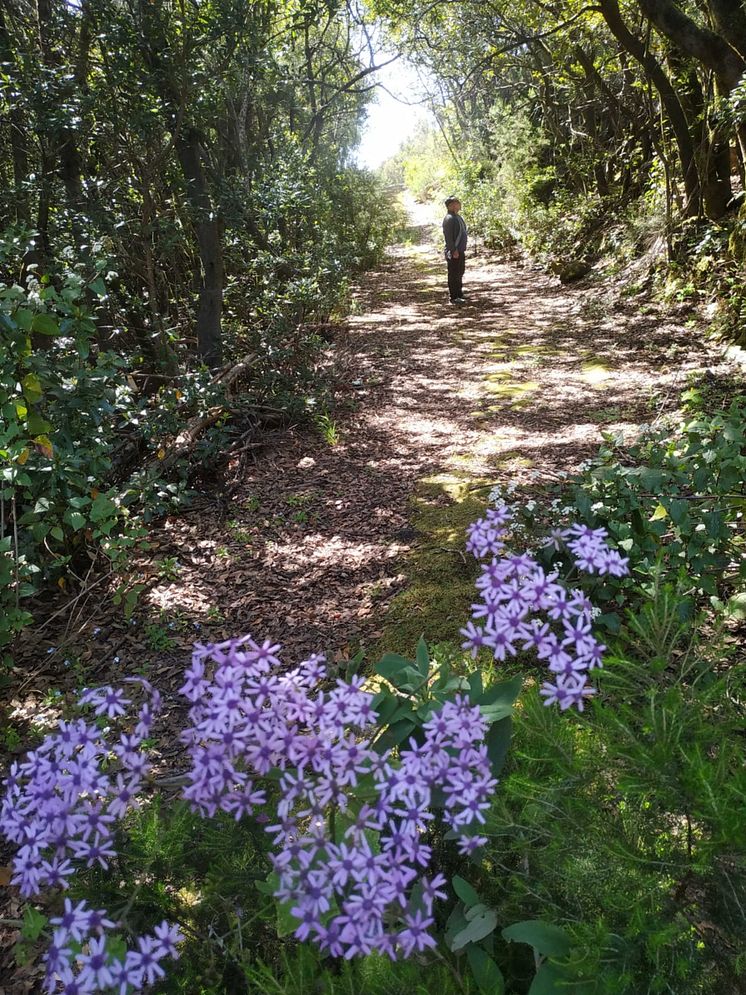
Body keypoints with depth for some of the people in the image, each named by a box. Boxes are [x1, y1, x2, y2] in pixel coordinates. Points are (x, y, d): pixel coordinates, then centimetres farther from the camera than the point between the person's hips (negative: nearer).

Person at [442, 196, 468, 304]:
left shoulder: (457, 217, 16)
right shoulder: (449, 218, -16)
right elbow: (448, 237, -22)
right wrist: (454, 250, -25)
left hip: (460, 251, 10)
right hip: (454, 252, -10)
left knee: (460, 273, 18)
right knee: (453, 274, -5)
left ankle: (459, 294, 29)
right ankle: (453, 297, -1)